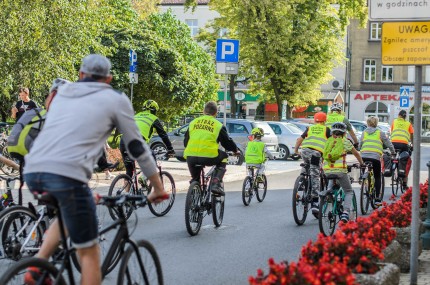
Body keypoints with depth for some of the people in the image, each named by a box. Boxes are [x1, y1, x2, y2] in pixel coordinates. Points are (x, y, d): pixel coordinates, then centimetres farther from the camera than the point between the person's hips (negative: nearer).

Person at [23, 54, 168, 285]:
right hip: (66, 173, -6)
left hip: (32, 171, 6)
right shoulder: (116, 99, 13)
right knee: (89, 252, 7)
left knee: (67, 213, 34)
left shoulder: (63, 92, 28)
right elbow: (137, 147, 16)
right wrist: (158, 188, 26)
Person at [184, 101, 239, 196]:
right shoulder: (218, 125, 9)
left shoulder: (193, 122, 20)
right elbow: (227, 142, 16)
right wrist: (235, 150, 36)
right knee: (223, 157, 27)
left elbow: (186, 141, 27)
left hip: (190, 157, 4)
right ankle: (216, 184, 12)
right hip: (209, 156, -3)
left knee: (195, 179, 28)